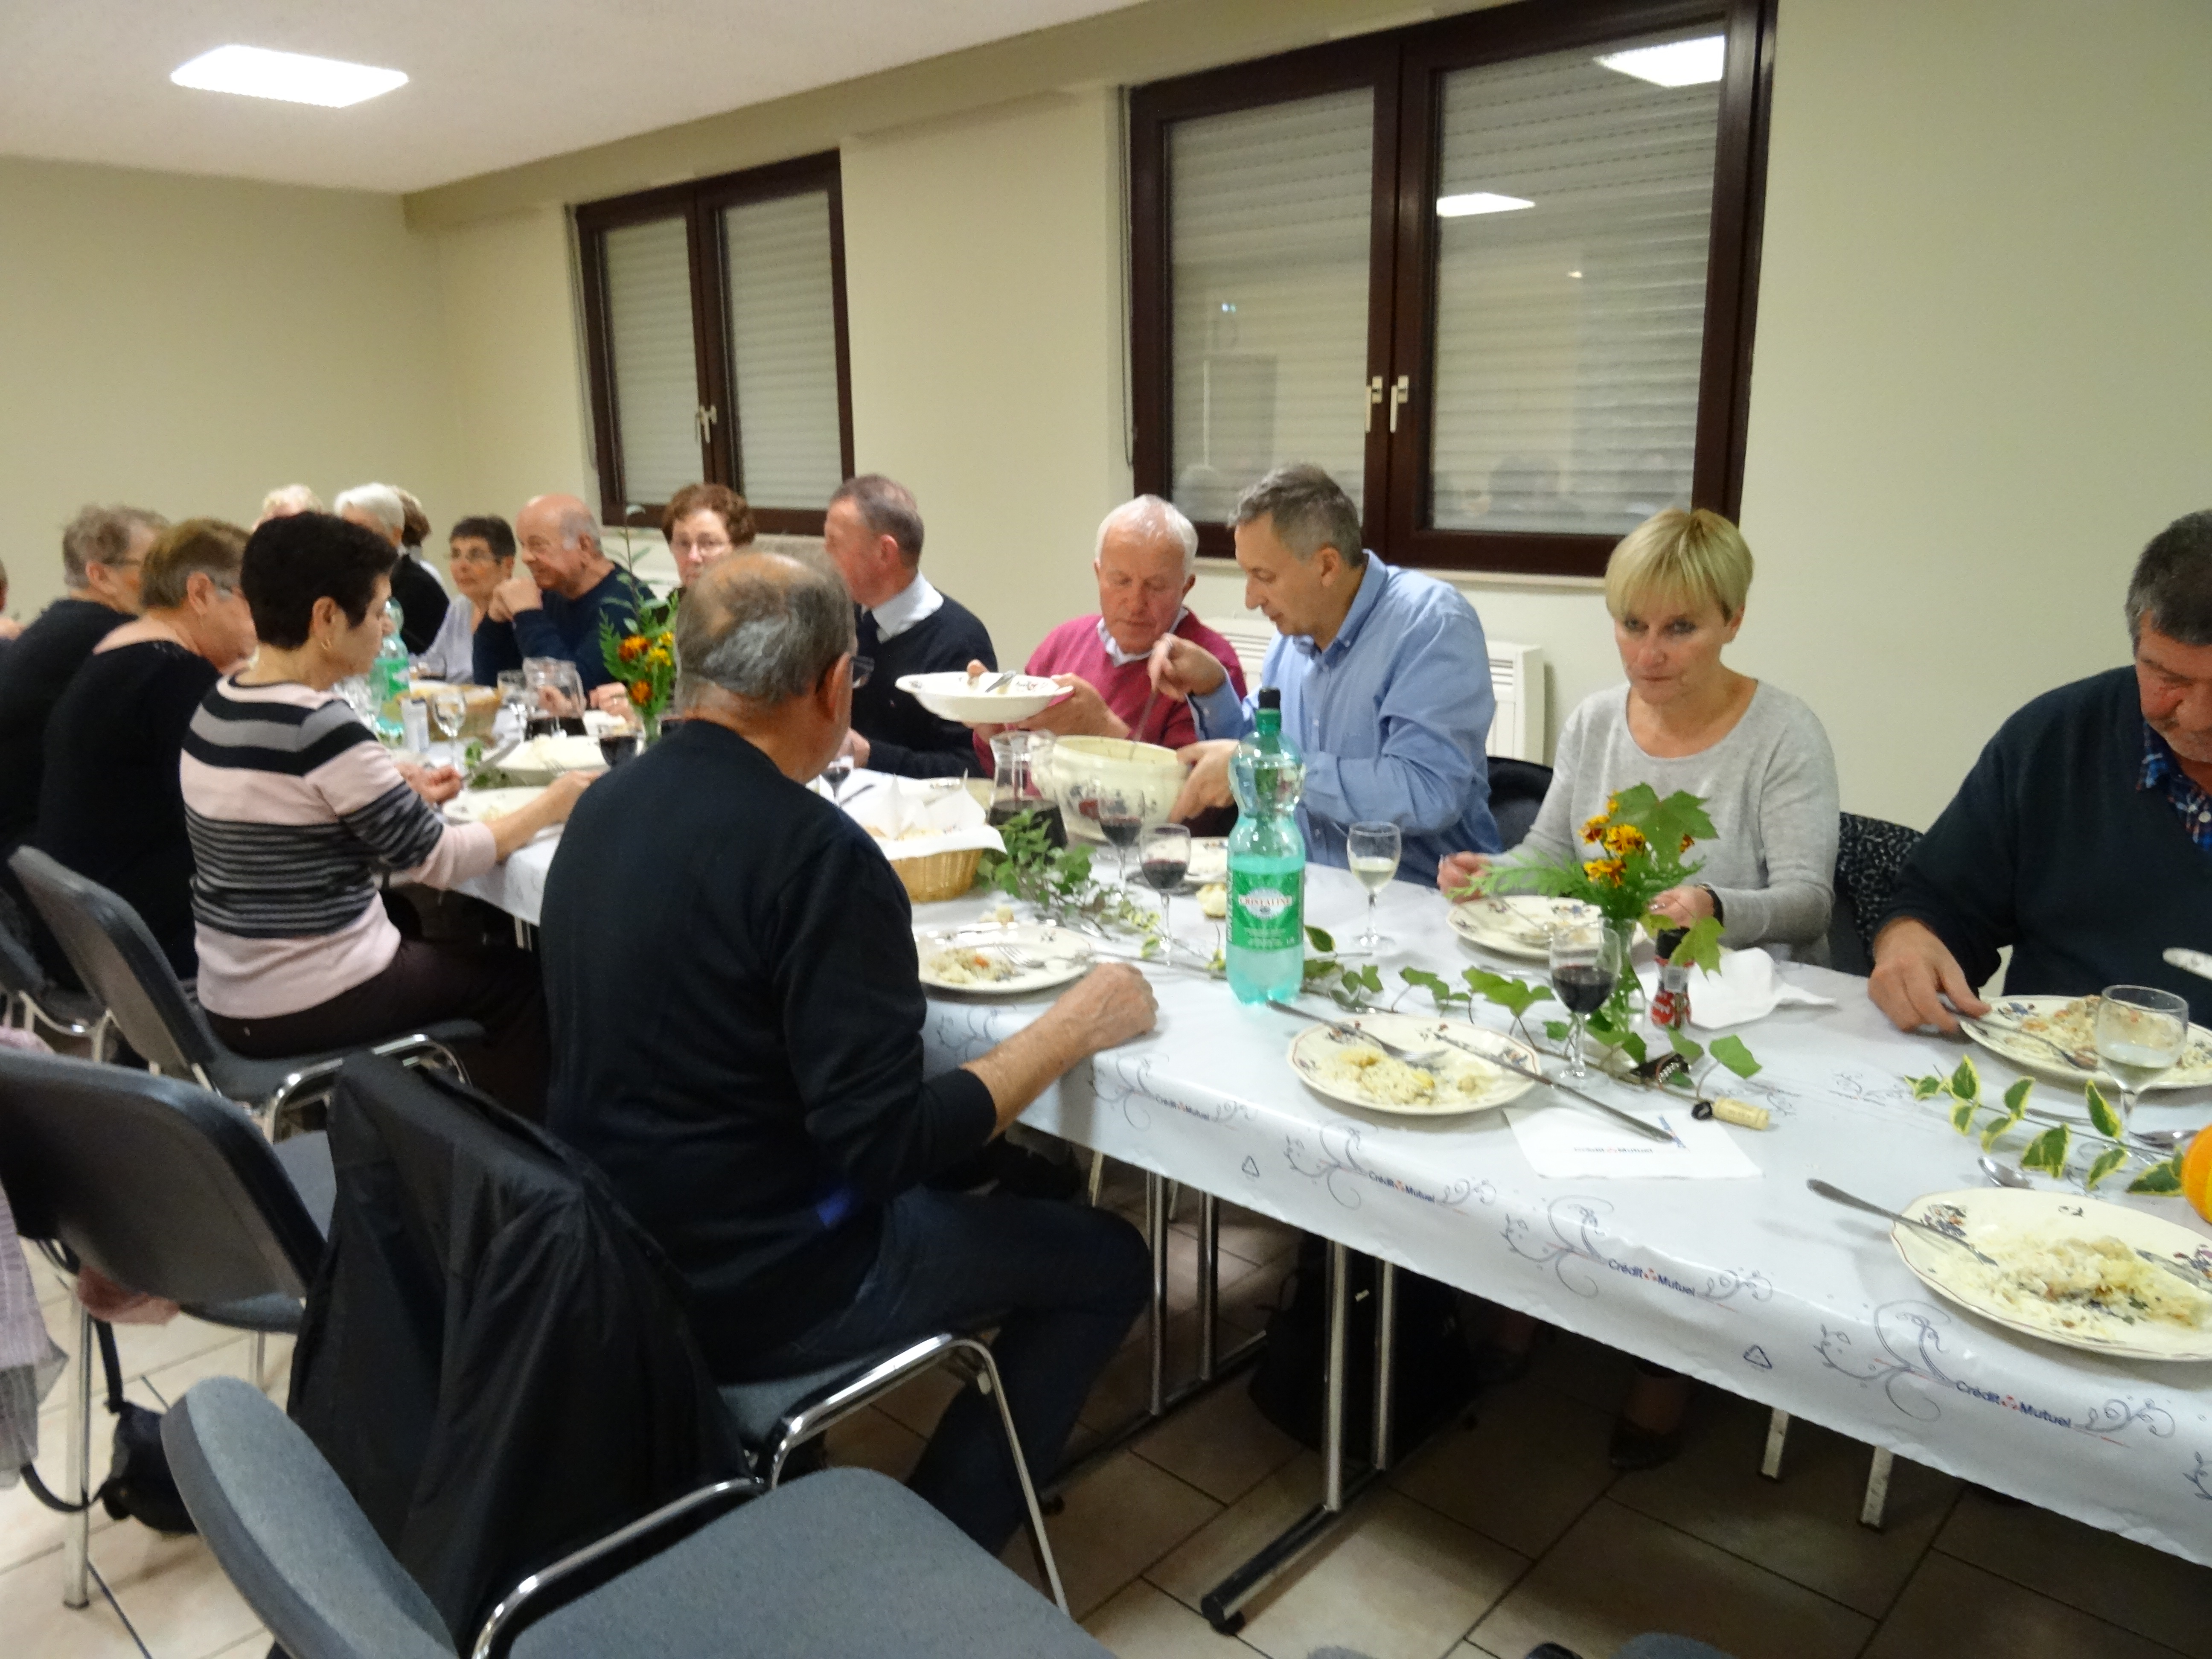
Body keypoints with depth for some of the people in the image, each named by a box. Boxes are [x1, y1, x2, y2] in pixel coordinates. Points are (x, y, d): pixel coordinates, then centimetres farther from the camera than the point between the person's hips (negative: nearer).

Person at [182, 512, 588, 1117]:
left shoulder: (217, 706, 3)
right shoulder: (322, 727, -23)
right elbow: (437, 861, -16)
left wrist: (405, 798, 11)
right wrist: (550, 807, -5)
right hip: (308, 1009, -8)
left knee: (449, 942, 28)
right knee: (518, 976, 12)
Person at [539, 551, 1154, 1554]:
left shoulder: (606, 806, -2)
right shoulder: (816, 852, -26)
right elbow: (888, 1145, -25)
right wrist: (1073, 1027, -15)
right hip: (747, 1293, -8)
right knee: (1105, 1262, 6)